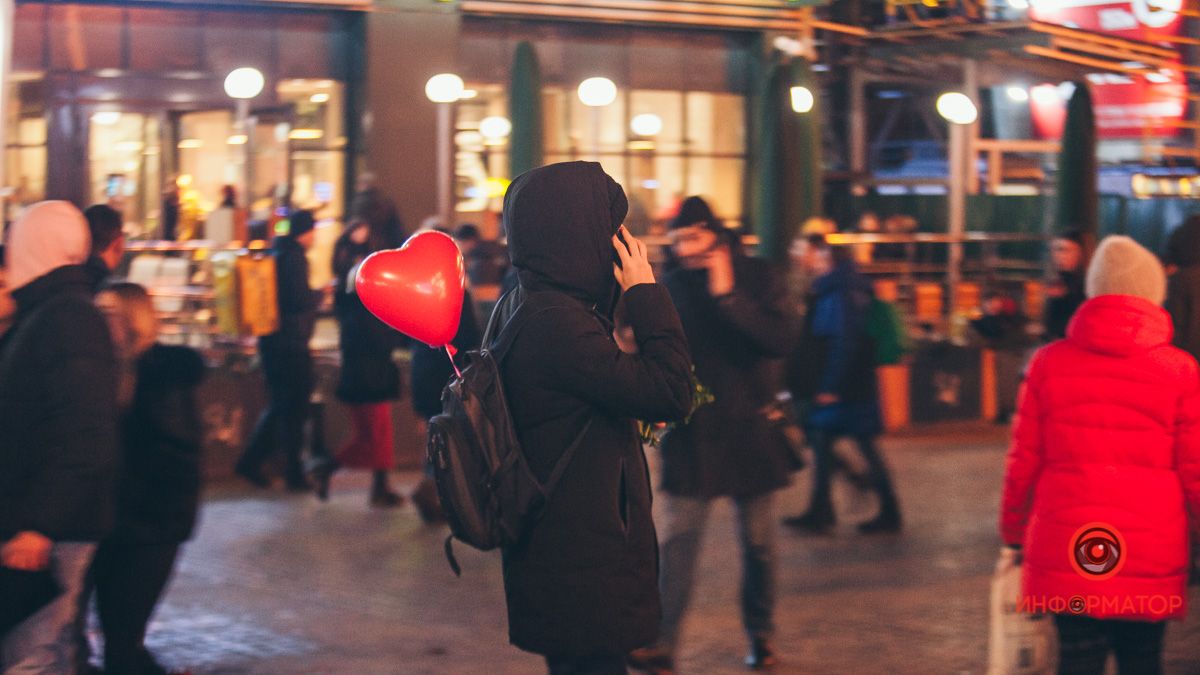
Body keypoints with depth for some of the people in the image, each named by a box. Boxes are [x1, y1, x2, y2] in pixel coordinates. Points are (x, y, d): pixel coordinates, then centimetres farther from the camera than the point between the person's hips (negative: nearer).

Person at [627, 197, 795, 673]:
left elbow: (781, 342, -18)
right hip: (692, 433, 1)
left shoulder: (755, 278, -5)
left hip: (749, 428, -1)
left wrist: (728, 297, -24)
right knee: (679, 539, -4)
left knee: (758, 539, 7)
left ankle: (760, 634, 23)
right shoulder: (671, 287, 1)